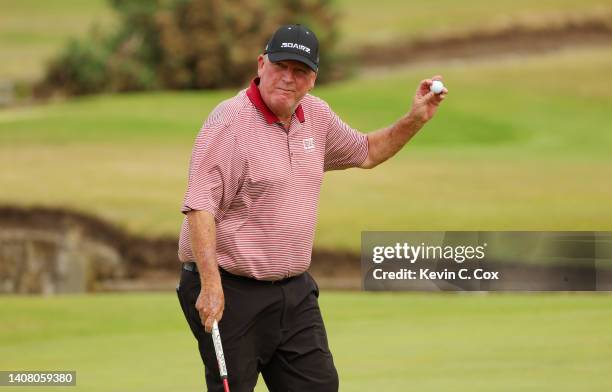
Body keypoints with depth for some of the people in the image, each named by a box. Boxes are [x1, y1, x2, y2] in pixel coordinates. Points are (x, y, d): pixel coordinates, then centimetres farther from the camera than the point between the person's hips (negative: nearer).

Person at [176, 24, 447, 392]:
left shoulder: (317, 116, 8)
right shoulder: (230, 120, -15)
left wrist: (415, 120, 11)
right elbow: (199, 207, -21)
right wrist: (211, 285, -29)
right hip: (233, 292, -7)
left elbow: (366, 152, 27)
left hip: (296, 290, 7)